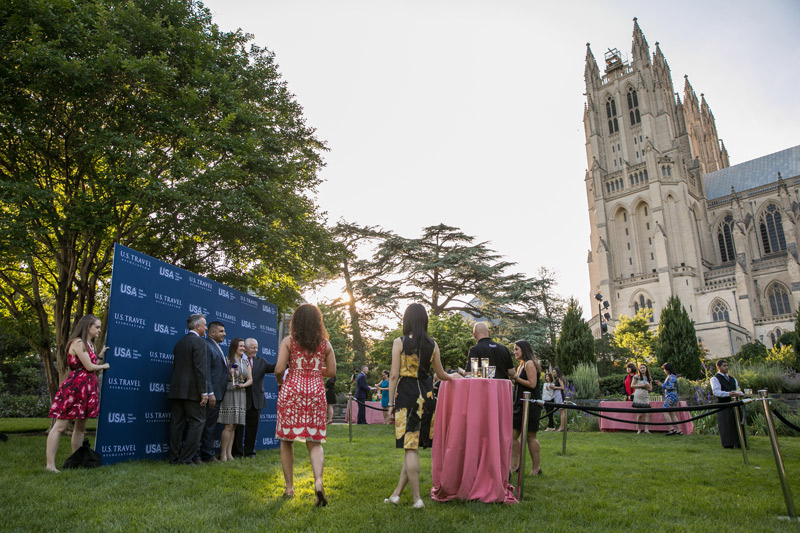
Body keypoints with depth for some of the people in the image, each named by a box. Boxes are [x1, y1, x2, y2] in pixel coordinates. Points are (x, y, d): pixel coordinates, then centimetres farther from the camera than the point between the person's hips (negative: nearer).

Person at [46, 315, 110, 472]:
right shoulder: (78, 342, -10)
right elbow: (89, 366, -13)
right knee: (60, 425, -7)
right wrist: (103, 366, 3)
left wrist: (100, 355, 11)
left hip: (86, 388, 10)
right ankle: (50, 464, -5)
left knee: (81, 426, 12)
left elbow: (91, 365, 12)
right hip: (74, 386, -10)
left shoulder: (89, 344, 19)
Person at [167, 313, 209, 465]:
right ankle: (186, 459, -4)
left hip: (177, 389, 8)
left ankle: (174, 458, 13)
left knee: (177, 423, 10)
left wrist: (176, 387, 20)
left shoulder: (180, 343, 16)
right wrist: (204, 392, -15)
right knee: (197, 422, -2)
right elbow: (200, 369, -16)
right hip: (192, 390, -8)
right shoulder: (199, 342, -9)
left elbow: (176, 366, 17)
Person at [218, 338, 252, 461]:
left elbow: (250, 380, 14)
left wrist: (243, 385, -4)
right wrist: (230, 374, -22)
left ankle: (229, 453, 11)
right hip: (229, 394, -6)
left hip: (241, 395, 6)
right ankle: (223, 454, 0)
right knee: (229, 426, -8)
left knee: (234, 426, 7)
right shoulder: (227, 360, -3)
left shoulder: (246, 363, 14)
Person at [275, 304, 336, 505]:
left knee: (286, 439, 11)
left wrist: (280, 381, 12)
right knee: (314, 442, 4)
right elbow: (331, 372, 9)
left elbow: (279, 369, -9)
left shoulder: (288, 341, -1)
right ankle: (318, 481, -17)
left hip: (291, 390, -1)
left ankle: (289, 486, 16)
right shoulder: (325, 343, 6)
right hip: (316, 392, 2)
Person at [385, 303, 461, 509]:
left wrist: (391, 402, 1)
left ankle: (417, 498, 3)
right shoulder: (432, 344, 5)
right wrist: (453, 376, 35)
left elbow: (394, 375, -7)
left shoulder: (399, 342, -5)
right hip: (426, 394, 4)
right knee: (413, 445, 11)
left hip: (406, 394, -4)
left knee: (410, 446, 0)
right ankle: (397, 493, 19)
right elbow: (441, 374, 14)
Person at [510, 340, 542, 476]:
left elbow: (532, 384, -18)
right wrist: (513, 378, 9)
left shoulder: (530, 363, -11)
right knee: (513, 435, 7)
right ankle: (514, 465, 12)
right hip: (520, 404, 9)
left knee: (530, 436, -3)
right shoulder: (521, 365, 18)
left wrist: (516, 378, -14)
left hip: (530, 405, -9)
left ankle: (536, 468, 7)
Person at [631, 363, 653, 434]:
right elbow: (632, 386, -1)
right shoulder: (637, 376, 1)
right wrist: (640, 386, -11)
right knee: (639, 414, -3)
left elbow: (651, 388, 16)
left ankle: (646, 429, -5)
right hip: (638, 397, -3)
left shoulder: (649, 378, 13)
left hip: (646, 397, 4)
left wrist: (647, 387, -6)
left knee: (647, 414, -7)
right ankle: (638, 429, 6)